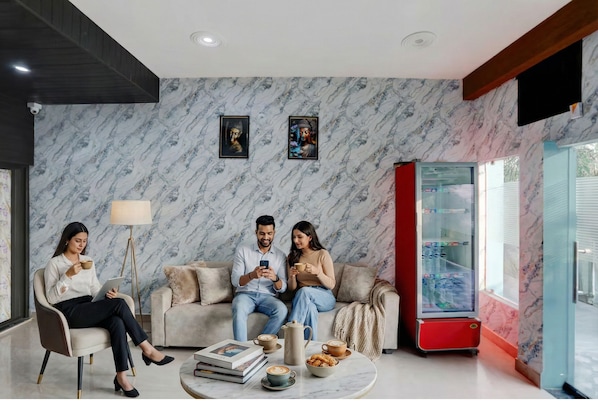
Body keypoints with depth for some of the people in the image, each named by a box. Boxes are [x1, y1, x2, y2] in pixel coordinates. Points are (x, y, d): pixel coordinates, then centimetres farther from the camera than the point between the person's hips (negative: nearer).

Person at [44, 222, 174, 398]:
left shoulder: (88, 261, 16)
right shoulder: (54, 263, -1)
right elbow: (51, 298, -9)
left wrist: (108, 293, -9)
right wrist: (68, 275, -21)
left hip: (89, 308, 5)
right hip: (70, 312, -5)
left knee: (117, 322, -31)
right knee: (119, 304, -29)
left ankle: (121, 376, -27)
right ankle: (147, 350, -21)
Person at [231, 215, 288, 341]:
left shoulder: (281, 256, 7)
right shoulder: (242, 250, 4)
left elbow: (283, 288, 3)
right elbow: (235, 281, -3)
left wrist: (275, 278, -21)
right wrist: (252, 275, -25)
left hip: (268, 296, 2)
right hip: (245, 294, -1)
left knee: (282, 310, -31)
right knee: (239, 309, -36)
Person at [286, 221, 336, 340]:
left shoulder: (322, 254, -2)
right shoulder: (292, 257, 9)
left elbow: (331, 285, -4)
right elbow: (292, 288, 9)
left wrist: (317, 272, -22)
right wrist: (292, 276, -14)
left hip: (324, 298, -2)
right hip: (304, 299, 2)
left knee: (304, 291, -36)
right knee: (309, 307, -37)